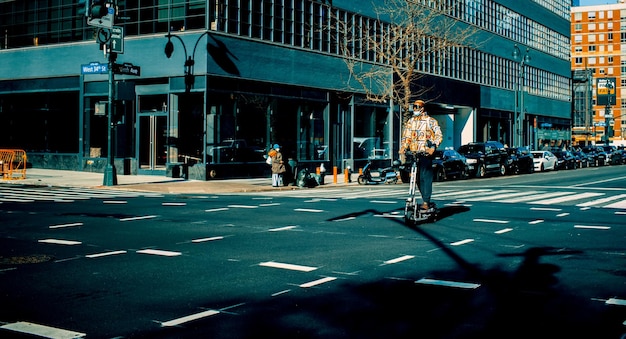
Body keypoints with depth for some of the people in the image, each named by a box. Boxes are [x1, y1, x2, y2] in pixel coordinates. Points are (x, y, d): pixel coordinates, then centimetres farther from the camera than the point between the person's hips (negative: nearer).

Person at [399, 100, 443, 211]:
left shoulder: (431, 121, 2)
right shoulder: (410, 122, 15)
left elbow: (439, 135, -1)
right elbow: (406, 137, 15)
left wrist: (433, 146, -16)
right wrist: (402, 150, 1)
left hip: (426, 153, -5)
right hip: (414, 153, 5)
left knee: (425, 177, -11)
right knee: (418, 178, 5)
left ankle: (426, 202, -11)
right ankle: (426, 201, 15)